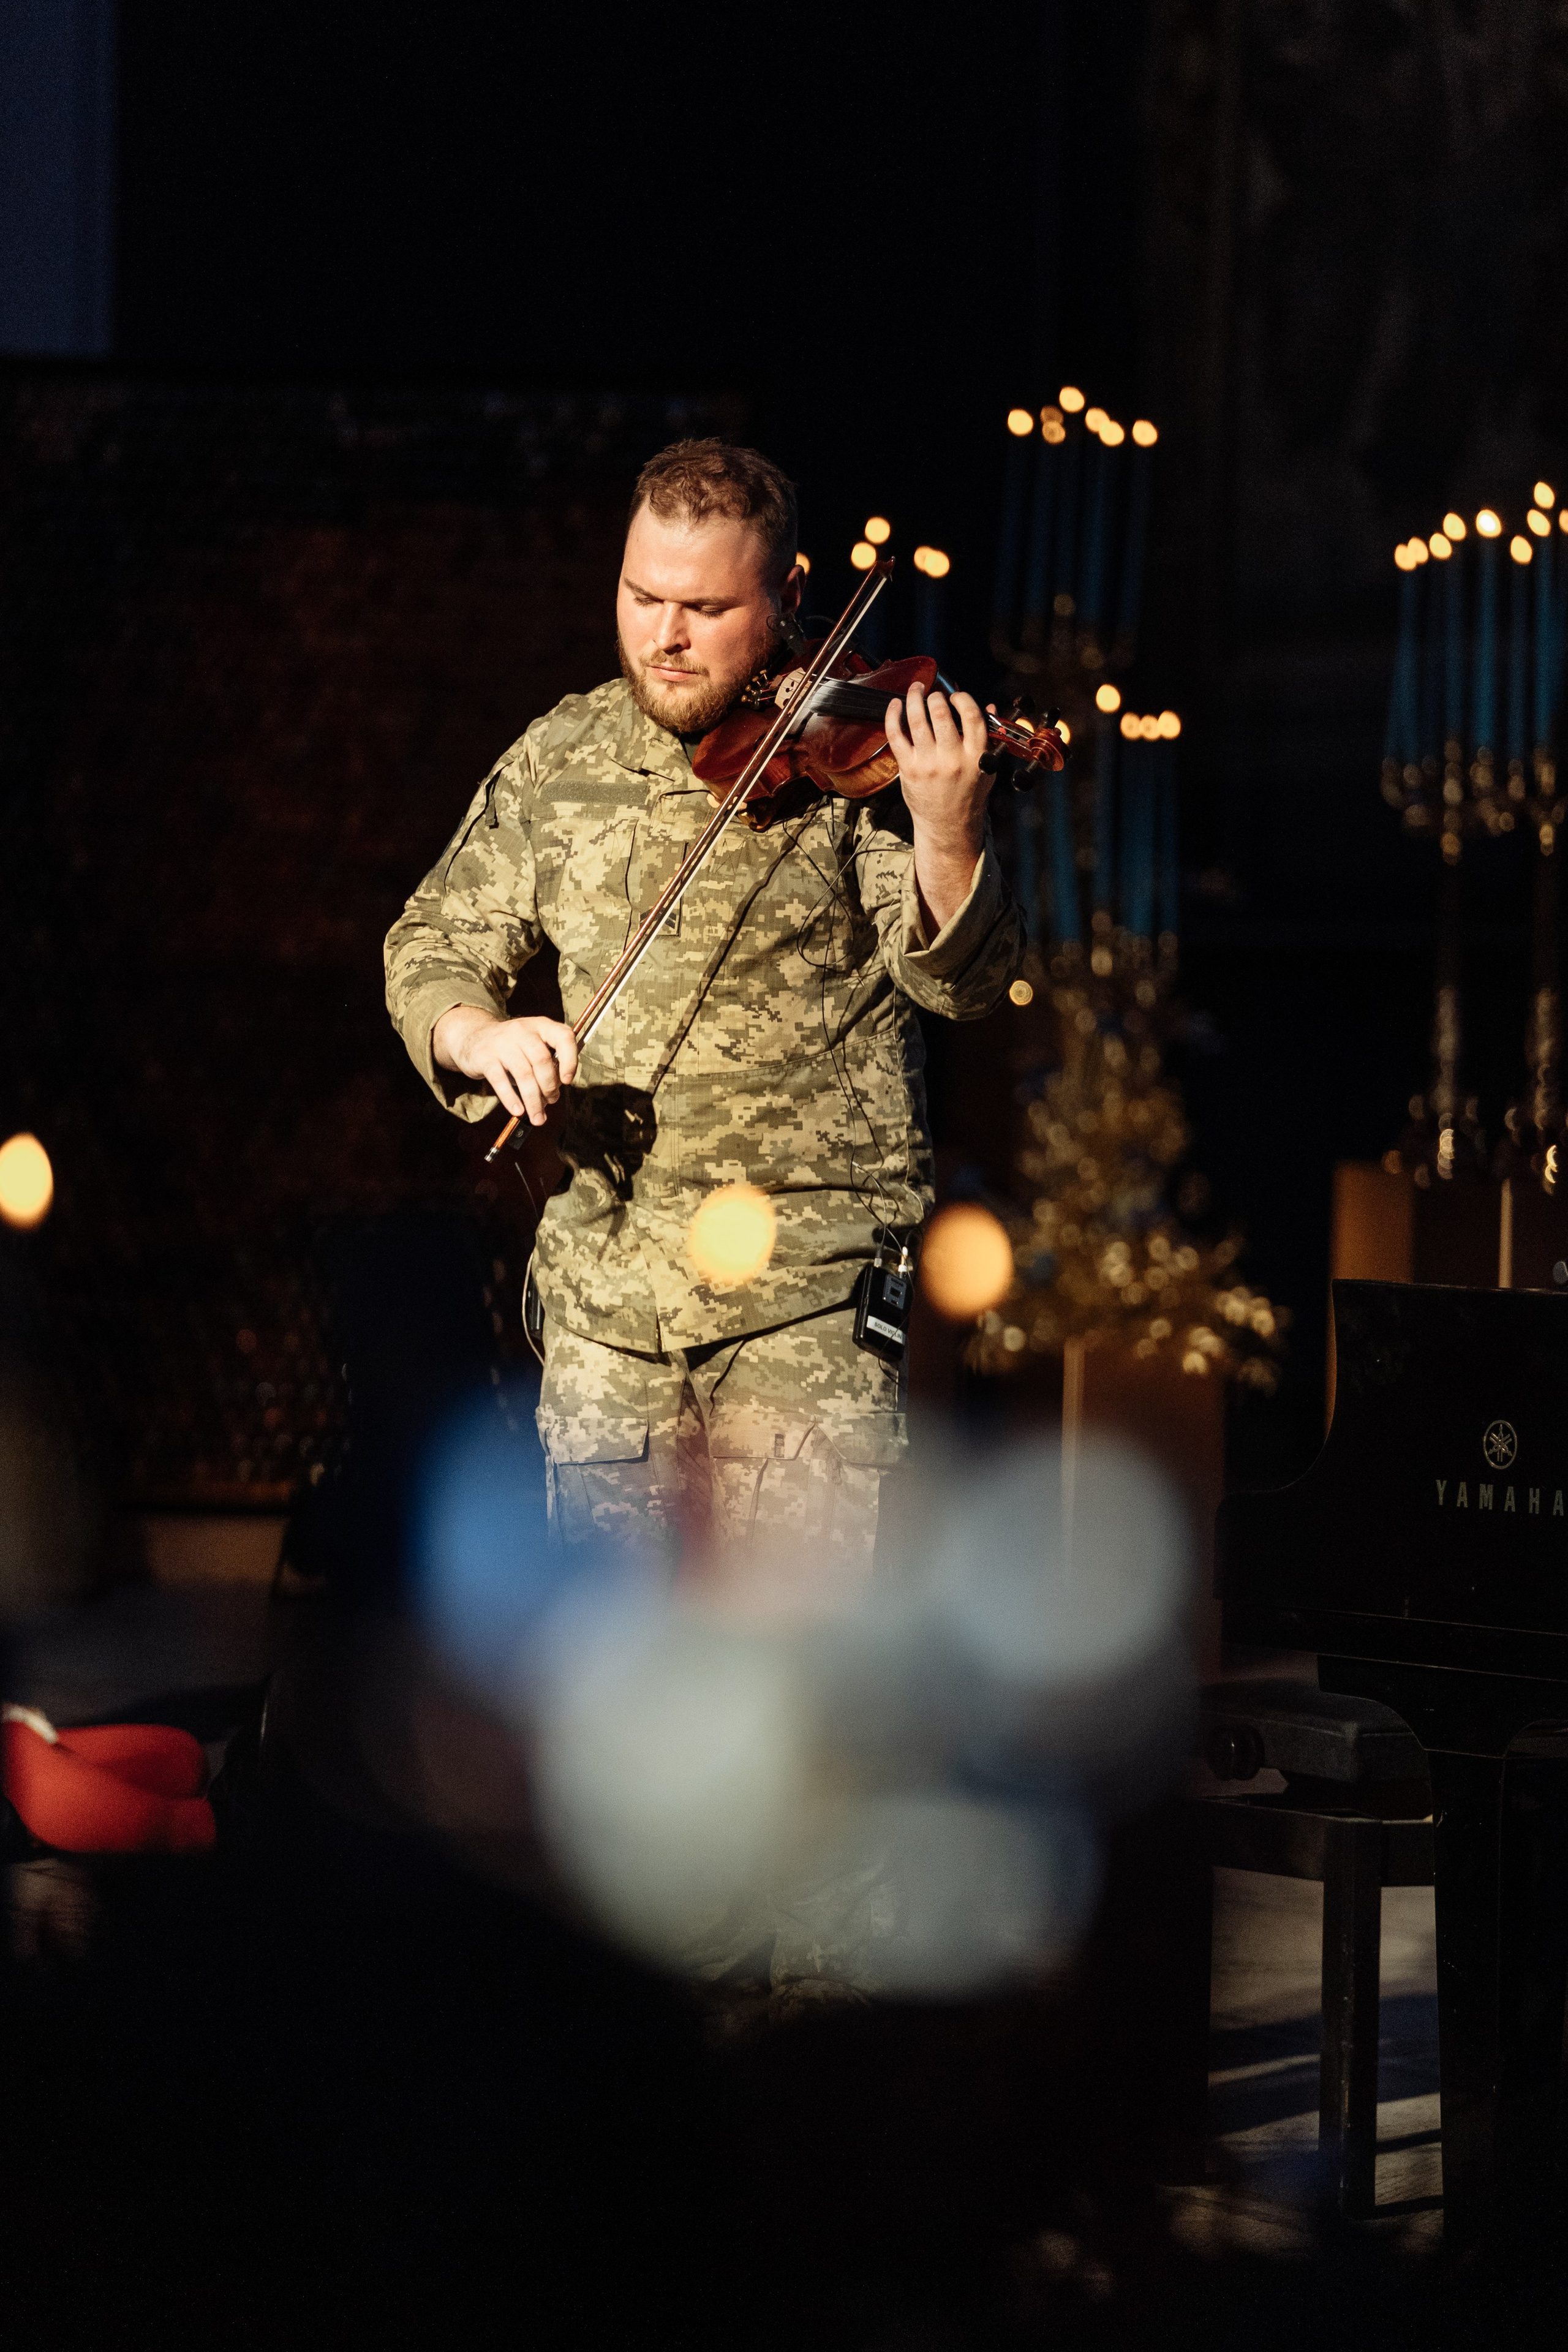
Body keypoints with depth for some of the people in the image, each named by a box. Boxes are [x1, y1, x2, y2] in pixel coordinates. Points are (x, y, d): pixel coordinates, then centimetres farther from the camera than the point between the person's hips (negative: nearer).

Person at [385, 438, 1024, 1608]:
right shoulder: (560, 758, 9)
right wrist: (475, 1032, -11)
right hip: (609, 1282, 4)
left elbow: (962, 980, -14)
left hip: (810, 1282, -4)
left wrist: (947, 834, -35)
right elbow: (436, 942, 12)